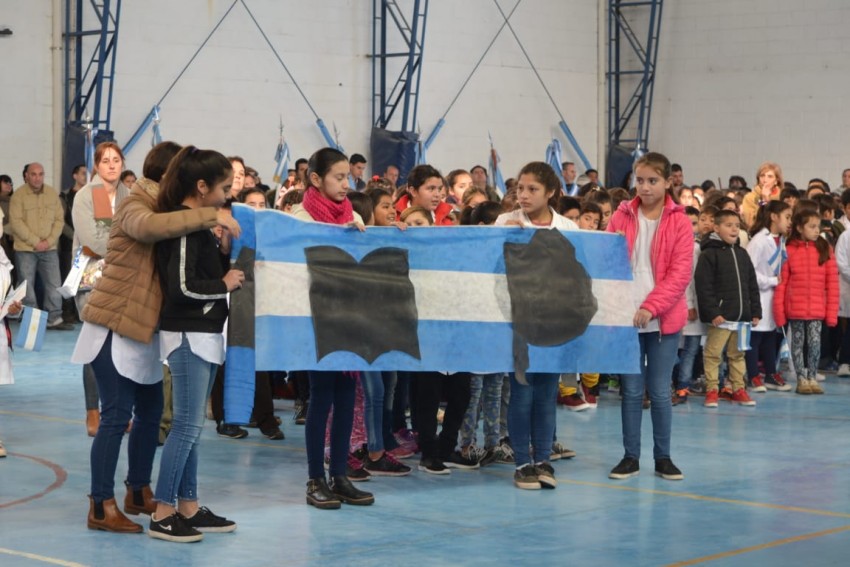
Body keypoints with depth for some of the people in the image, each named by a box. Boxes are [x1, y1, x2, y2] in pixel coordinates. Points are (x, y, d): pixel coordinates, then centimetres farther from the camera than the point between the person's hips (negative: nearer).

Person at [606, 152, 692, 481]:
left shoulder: (678, 222, -2)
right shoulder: (622, 218, 5)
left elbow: (680, 273, -7)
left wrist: (650, 308, -15)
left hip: (663, 319, -1)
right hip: (625, 316, 1)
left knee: (660, 391, 5)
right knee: (631, 390, 5)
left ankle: (663, 457, 14)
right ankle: (631, 457, 13)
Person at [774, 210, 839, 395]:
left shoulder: (825, 250, 2)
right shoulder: (789, 250, -2)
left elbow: (832, 283, 2)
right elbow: (781, 283, -1)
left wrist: (832, 311, -2)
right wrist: (779, 312, -4)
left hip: (817, 308, 1)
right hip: (795, 308, -1)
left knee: (815, 342, -2)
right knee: (798, 343, 7)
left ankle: (812, 378, 11)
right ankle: (802, 379, 16)